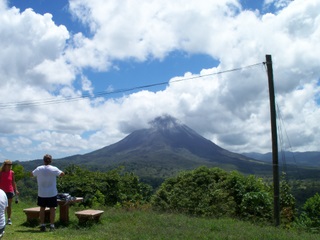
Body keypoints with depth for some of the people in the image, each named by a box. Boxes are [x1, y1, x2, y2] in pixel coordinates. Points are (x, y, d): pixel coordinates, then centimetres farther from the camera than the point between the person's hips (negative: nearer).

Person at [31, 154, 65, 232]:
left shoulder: (39, 169, -5)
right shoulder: (54, 169, -10)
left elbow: (32, 174, 11)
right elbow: (62, 174, 1)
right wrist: (58, 172, 18)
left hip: (41, 193, 2)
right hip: (52, 193, -2)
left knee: (42, 208, 14)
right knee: (52, 209, 7)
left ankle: (42, 225, 15)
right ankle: (52, 225, 8)